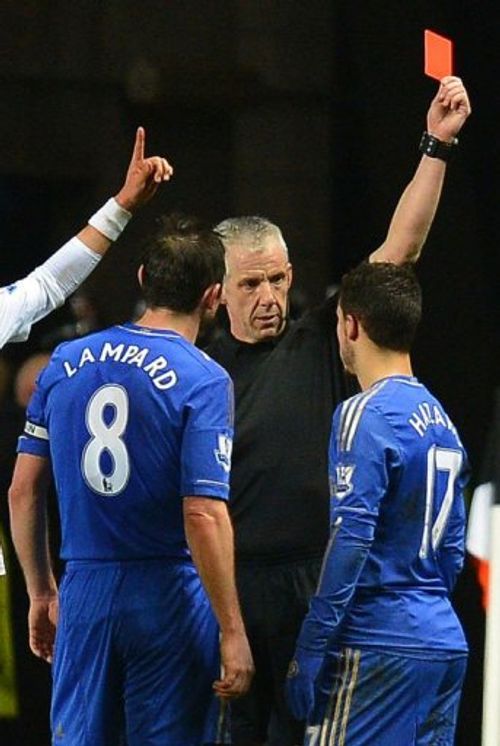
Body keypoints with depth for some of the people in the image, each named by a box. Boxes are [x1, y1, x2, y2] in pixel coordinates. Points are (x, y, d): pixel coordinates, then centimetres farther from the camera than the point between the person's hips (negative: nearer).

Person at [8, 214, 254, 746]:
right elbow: (203, 517, -17)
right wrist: (232, 633, -12)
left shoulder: (65, 363, 5)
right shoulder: (203, 381, -10)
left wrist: (41, 593, 18)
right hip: (168, 598, -4)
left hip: (84, 590, 4)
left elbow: (23, 492, 8)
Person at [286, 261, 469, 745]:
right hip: (443, 644, 8)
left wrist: (310, 650, -16)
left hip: (380, 648, -8)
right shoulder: (440, 418, 15)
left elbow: (350, 538, -17)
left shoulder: (366, 415, -10)